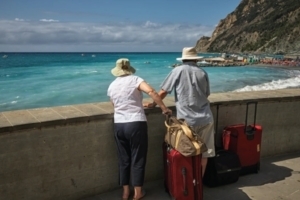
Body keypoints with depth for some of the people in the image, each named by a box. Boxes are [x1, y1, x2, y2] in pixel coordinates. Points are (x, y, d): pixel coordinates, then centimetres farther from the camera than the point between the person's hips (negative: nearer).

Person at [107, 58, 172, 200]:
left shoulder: (111, 86, 10)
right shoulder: (134, 79, -4)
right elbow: (151, 91, -20)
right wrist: (164, 108, -14)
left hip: (118, 125, 4)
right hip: (136, 124, -4)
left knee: (123, 159, 15)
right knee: (138, 158, 8)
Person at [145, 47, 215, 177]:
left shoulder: (178, 71, -2)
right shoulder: (203, 73, 7)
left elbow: (163, 92, -2)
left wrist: (153, 104, 12)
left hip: (187, 120, -2)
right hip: (205, 118, 3)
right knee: (204, 153, 12)